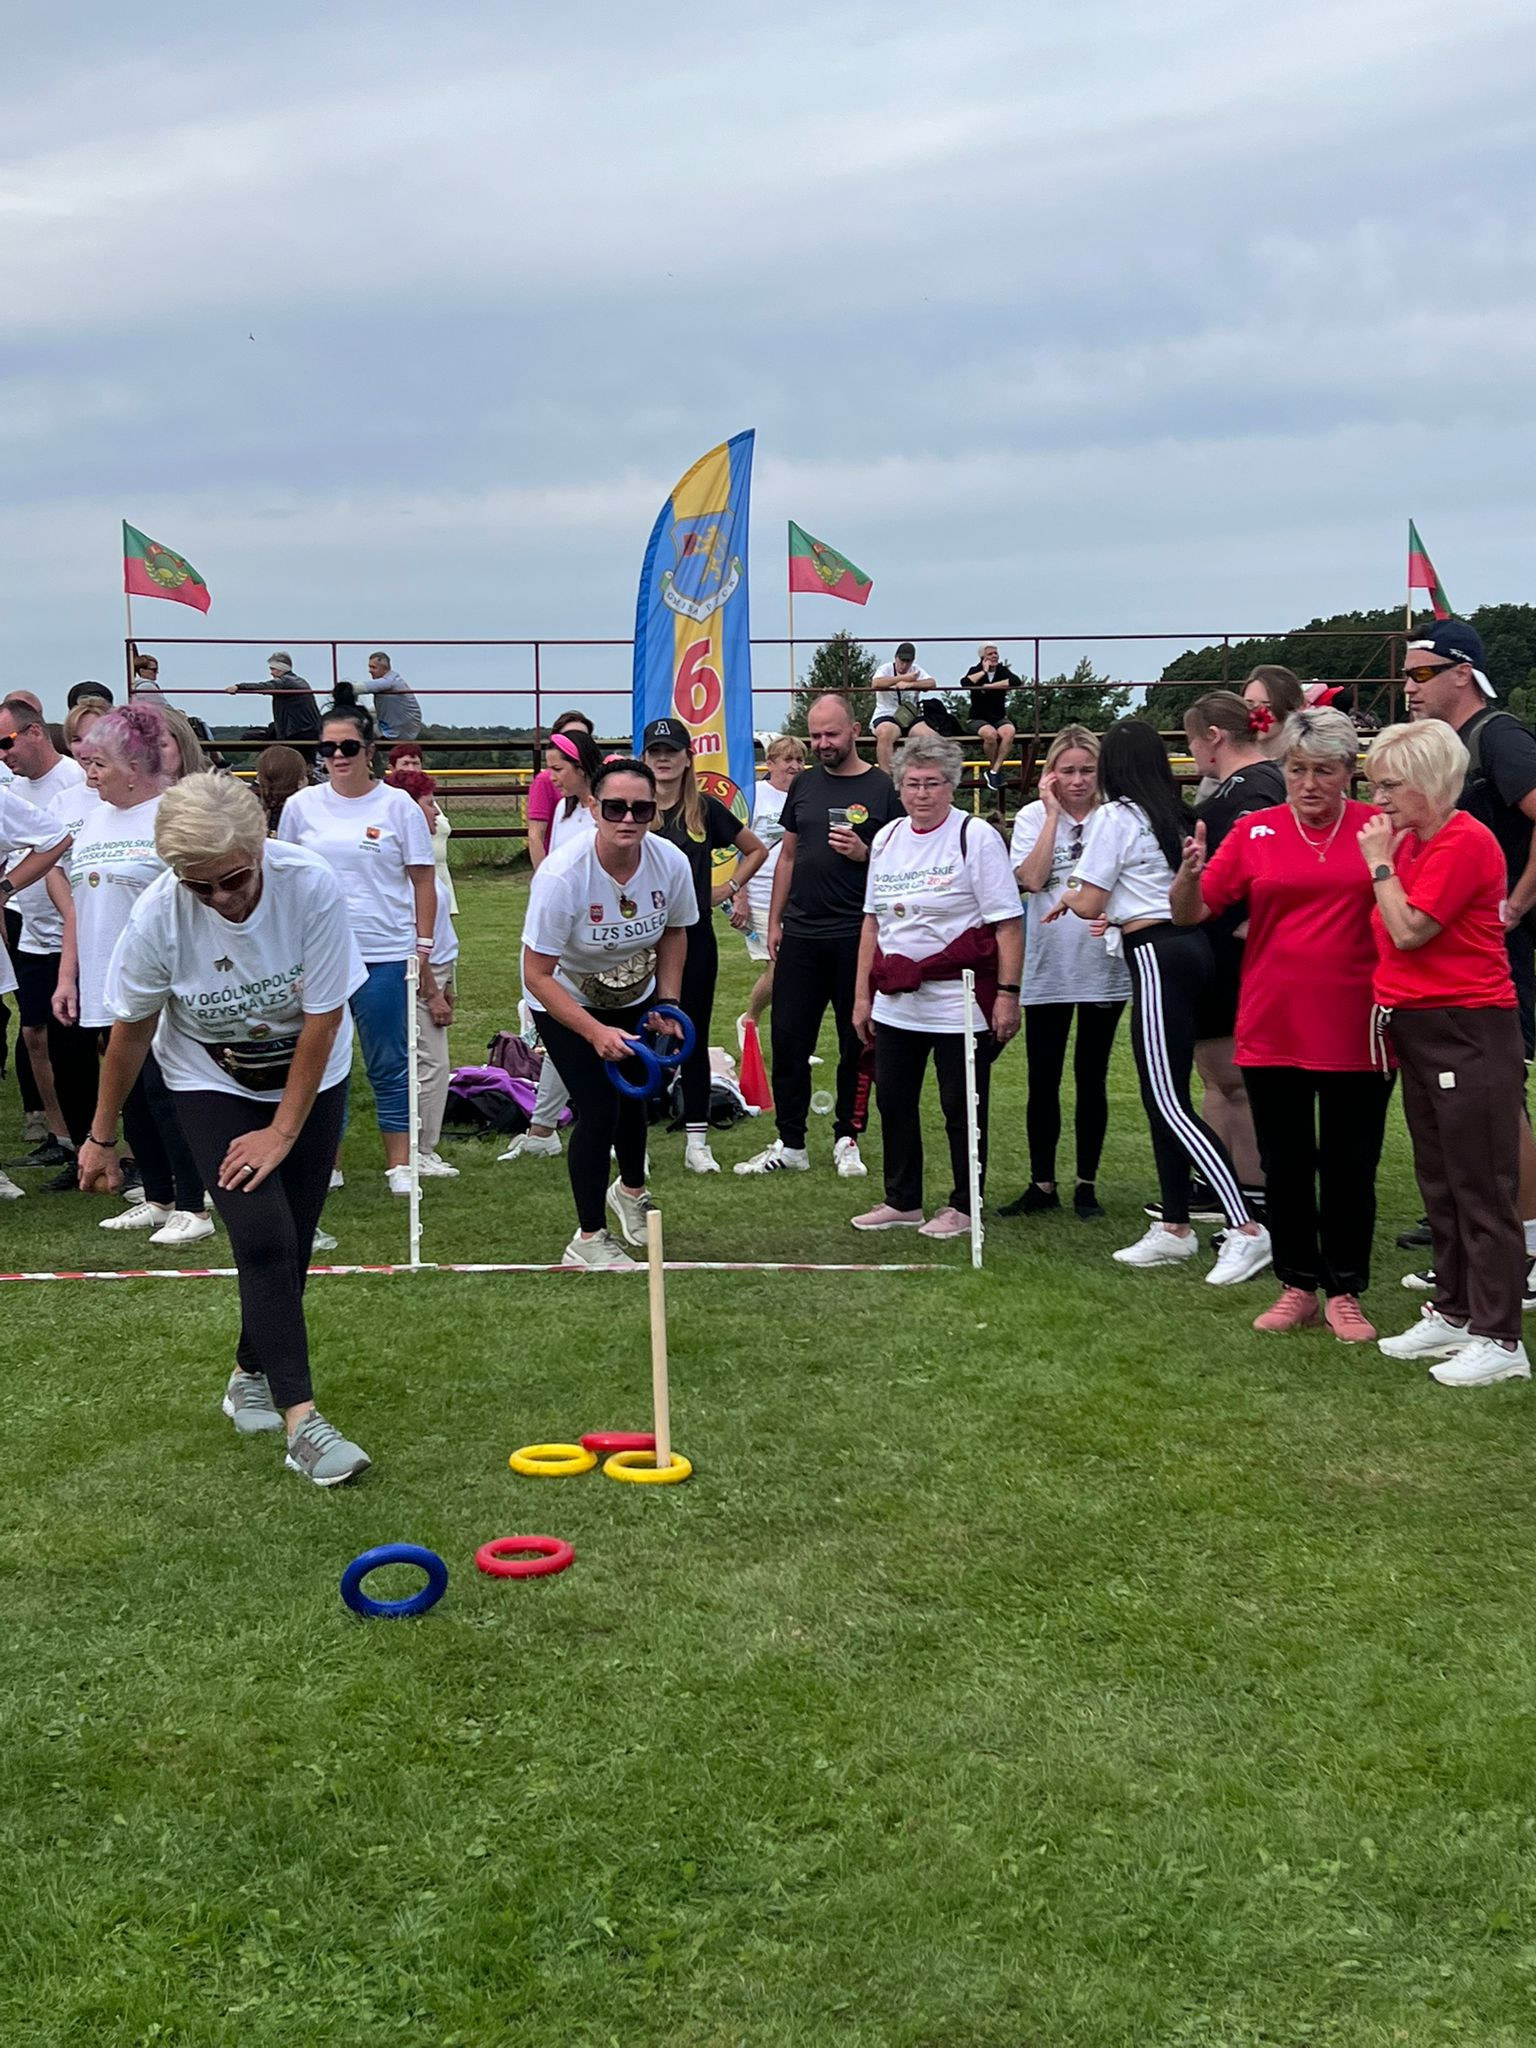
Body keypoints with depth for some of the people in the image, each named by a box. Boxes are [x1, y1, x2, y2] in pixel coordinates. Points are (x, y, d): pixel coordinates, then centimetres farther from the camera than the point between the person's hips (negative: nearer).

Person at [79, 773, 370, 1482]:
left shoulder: (311, 887, -28)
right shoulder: (157, 916, -25)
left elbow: (321, 1019, -20)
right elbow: (131, 1030, -9)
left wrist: (283, 1131, -16)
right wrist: (102, 1137, 1)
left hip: (310, 1076, 1)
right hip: (211, 1083, -1)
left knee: (292, 1243, 3)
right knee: (263, 1238, -16)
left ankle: (252, 1374, 29)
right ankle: (300, 1421, -16)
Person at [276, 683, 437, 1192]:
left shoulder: (398, 805, -1)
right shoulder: (302, 806, 5)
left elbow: (422, 880, 2)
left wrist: (424, 947, -2)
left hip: (384, 954, -2)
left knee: (388, 1064, 3)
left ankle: (399, 1164, 10)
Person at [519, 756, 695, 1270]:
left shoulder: (671, 862, -20)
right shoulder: (561, 874, -34)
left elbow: (673, 932, 3)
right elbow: (538, 976, -29)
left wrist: (668, 1003, -4)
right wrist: (595, 1032, -37)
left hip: (636, 996, 5)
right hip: (565, 1000, -4)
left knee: (632, 1094, 15)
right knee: (599, 1107, -12)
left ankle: (632, 1189, 47)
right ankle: (588, 1238, 6)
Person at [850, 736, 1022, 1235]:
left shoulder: (976, 837, -7)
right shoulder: (886, 839, 10)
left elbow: (1008, 923, -10)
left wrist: (1008, 994, -16)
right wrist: (862, 994, 12)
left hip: (959, 1003, -6)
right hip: (895, 1003, 6)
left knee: (961, 1107, 2)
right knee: (893, 1100, 10)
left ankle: (964, 1208, 15)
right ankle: (902, 1202, 24)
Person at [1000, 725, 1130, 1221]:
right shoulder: (1033, 817, 1)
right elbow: (1032, 878, -14)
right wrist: (1053, 812, -10)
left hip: (1104, 969, -1)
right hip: (1047, 970, 1)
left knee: (1091, 1079, 9)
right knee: (1043, 1081, 6)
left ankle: (1087, 1184, 19)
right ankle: (1042, 1184, 18)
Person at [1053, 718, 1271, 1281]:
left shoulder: (1114, 816, -7)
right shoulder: (1173, 815, 15)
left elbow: (1089, 904, -6)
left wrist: (1072, 893, 15)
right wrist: (1084, 897, 30)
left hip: (1158, 958, -9)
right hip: (1191, 946, 9)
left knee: (1169, 1103, -10)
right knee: (1165, 1098, 14)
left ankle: (1246, 1230, -17)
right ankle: (1174, 1229, 20)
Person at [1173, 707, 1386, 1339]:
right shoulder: (1254, 832, 2)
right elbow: (1192, 913, -1)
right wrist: (1190, 872, -21)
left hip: (1355, 1035, -1)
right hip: (1272, 1032, 1)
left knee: (1350, 1168, 6)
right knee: (1284, 1167, 10)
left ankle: (1346, 1293, 19)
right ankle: (1298, 1287, 24)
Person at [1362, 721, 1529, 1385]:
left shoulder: (1465, 842, -16)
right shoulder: (1410, 839, 12)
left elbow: (1408, 930, -19)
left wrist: (1380, 863, -11)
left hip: (1469, 1033, -9)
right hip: (1420, 1030, 10)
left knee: (1482, 1187, -4)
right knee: (1440, 1181, 17)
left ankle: (1498, 1338, 1)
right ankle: (1453, 1311, 28)